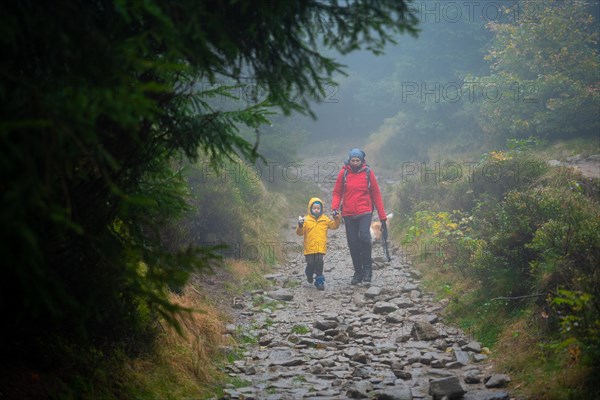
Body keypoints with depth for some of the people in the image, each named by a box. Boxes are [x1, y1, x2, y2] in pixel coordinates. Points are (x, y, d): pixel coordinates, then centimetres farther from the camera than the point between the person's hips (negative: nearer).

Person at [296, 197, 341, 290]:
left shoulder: (325, 219, 7)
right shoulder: (306, 220, -2)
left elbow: (334, 225, 12)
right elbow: (300, 233, -6)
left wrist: (337, 219, -4)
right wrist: (300, 225, -25)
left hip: (321, 248, 1)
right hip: (309, 248, -1)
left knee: (319, 264, -6)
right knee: (310, 264, 3)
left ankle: (319, 281, 4)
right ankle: (309, 275, 36)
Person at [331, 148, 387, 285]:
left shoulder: (368, 172, 0)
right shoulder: (343, 173, 2)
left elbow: (376, 195, 4)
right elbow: (337, 193, 9)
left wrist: (382, 217, 2)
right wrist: (335, 207, -11)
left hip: (365, 212, -2)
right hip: (348, 214, 2)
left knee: (364, 237, -21)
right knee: (353, 243, 4)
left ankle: (367, 270, -8)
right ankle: (358, 272, 18)